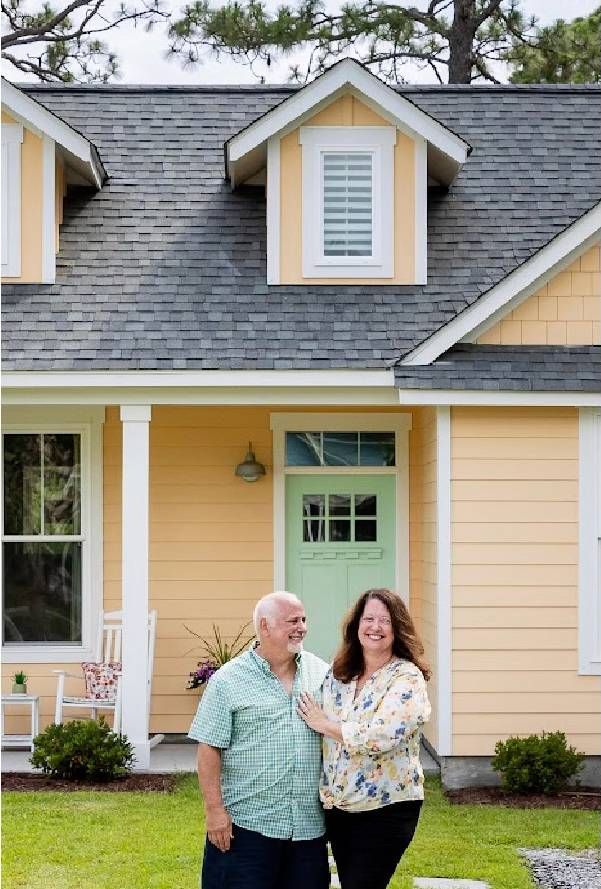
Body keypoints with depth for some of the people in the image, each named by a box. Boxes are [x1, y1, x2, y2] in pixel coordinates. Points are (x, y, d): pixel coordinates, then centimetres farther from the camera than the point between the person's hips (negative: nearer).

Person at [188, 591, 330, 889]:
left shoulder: (321, 673, 9)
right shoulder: (228, 680, -4)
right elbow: (209, 749, -5)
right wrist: (215, 811, -11)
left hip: (309, 827, 4)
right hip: (245, 825, -4)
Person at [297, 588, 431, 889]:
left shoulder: (407, 678, -13)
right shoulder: (339, 675, 6)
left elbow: (379, 737, -25)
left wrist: (324, 724, -12)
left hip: (385, 809, -6)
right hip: (338, 805, 6)